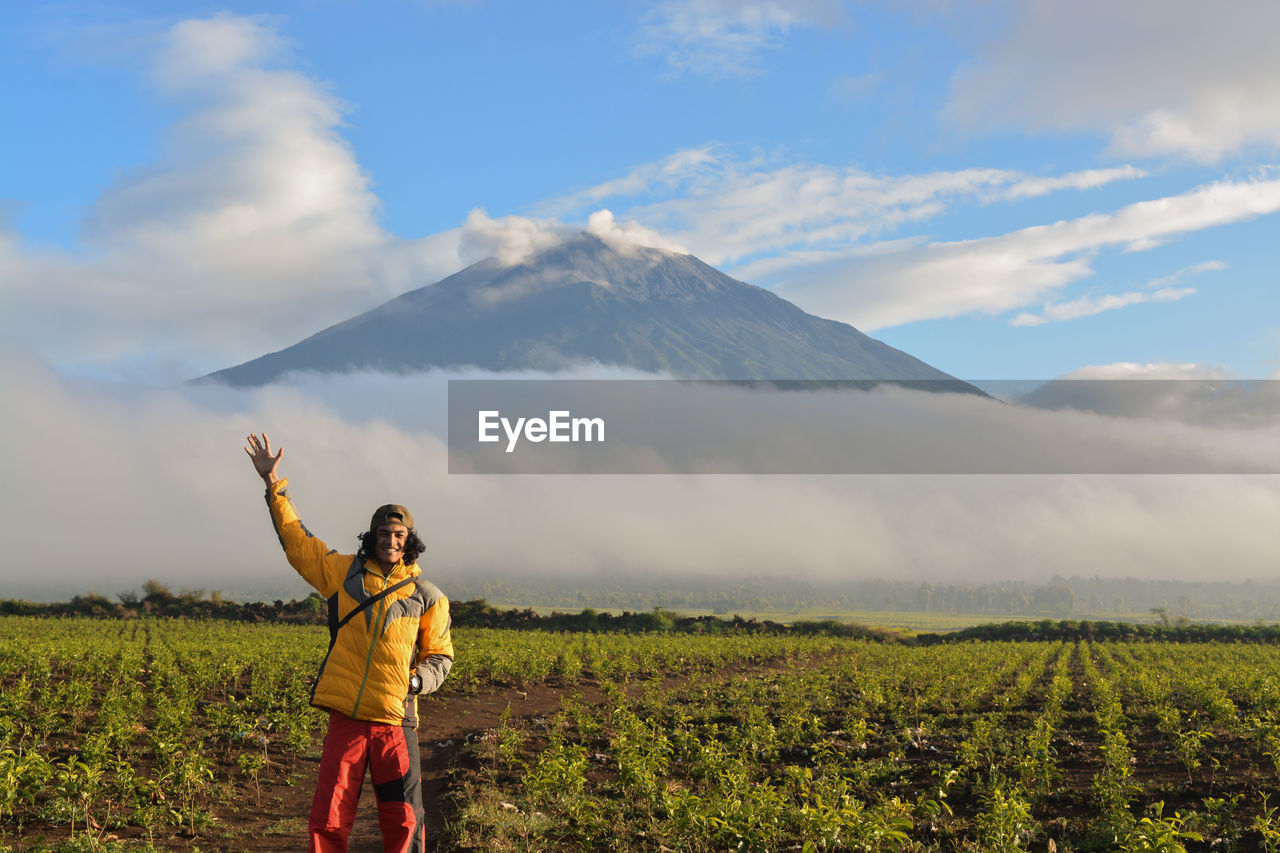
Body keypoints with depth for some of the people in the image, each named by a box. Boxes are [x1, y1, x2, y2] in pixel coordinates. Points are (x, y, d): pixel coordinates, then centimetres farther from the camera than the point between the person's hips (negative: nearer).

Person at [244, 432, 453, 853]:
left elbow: (440, 653, 14)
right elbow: (296, 539, 13)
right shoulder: (343, 573, 8)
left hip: (395, 720, 0)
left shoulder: (427, 597, 6)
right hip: (346, 717, 1)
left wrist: (419, 679, -8)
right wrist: (274, 485, 10)